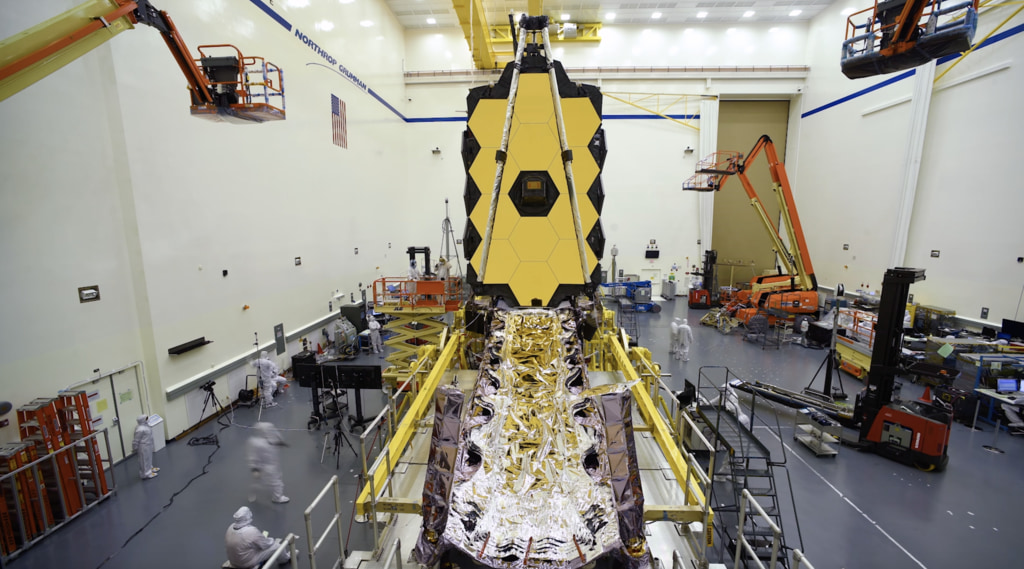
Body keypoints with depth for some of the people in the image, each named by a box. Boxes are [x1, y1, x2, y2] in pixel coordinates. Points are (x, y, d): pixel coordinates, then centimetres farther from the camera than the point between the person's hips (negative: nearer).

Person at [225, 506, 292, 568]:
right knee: (276, 545, 4)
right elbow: (265, 544, -18)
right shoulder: (252, 531, -34)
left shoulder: (231, 527, -12)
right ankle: (286, 558, 30)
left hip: (233, 561, 7)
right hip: (247, 563, -7)